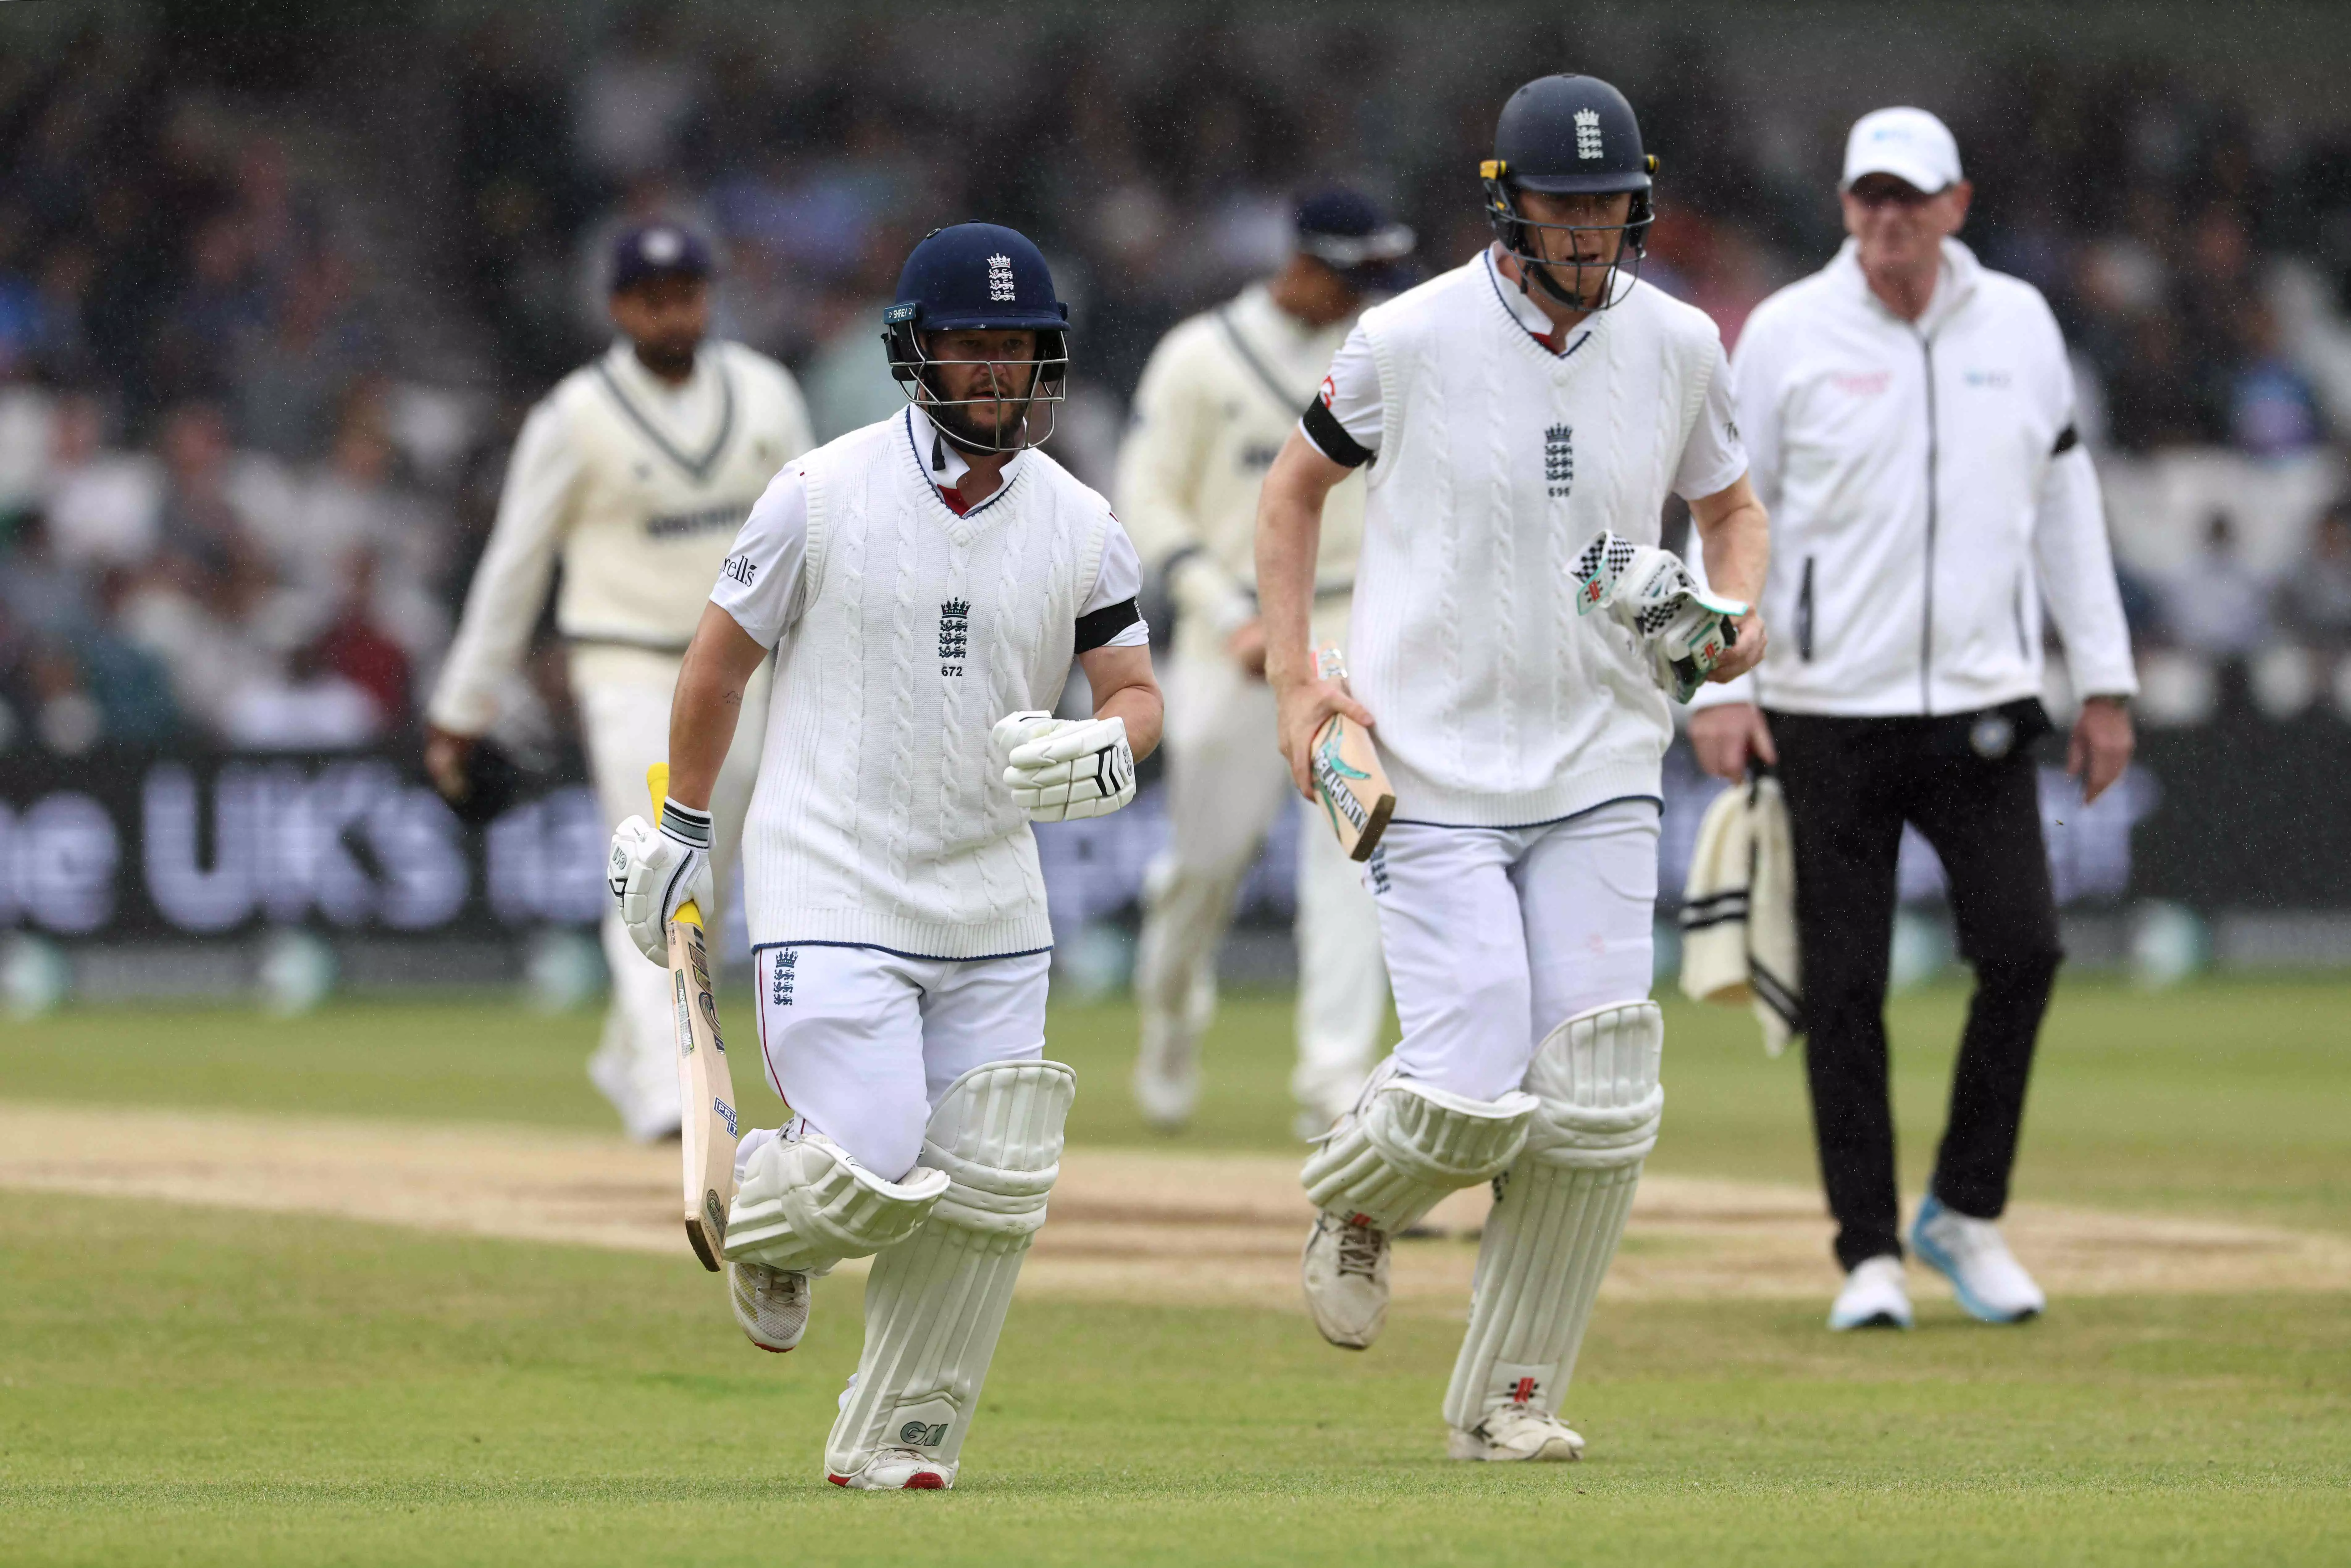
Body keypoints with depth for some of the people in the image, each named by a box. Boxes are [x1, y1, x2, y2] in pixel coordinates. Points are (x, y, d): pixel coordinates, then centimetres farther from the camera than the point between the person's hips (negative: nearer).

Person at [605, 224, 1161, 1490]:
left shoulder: (1080, 528, 3)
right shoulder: (822, 494, -6)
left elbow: (1135, 688, 8)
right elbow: (721, 658, 4)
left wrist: (1106, 751, -16)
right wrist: (679, 834, 9)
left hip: (992, 906, 4)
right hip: (830, 894, -4)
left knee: (984, 1192, -1)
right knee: (869, 1171, -16)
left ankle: (897, 1441, 14)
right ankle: (757, 1211, 20)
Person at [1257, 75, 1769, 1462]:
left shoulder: (1678, 346, 1)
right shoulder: (1413, 339, -7)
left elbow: (1732, 505, 18)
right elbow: (1297, 489, 8)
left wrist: (1738, 614, -4)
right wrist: (1295, 681, -3)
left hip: (1603, 774, 3)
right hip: (1434, 773, -3)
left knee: (1597, 1105, -6)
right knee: (1472, 1095, -14)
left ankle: (1510, 1398, 8)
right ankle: (1357, 1200, 21)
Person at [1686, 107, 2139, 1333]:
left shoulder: (2018, 325, 9)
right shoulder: (1787, 335, 0)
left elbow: (2067, 504, 14)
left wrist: (2104, 680, 11)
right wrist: (1722, 686, -10)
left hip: (1980, 708, 2)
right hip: (1829, 713, -2)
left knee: (2022, 951, -10)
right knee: (1844, 990, -2)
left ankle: (1965, 1214, 8)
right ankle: (1869, 1254, 8)